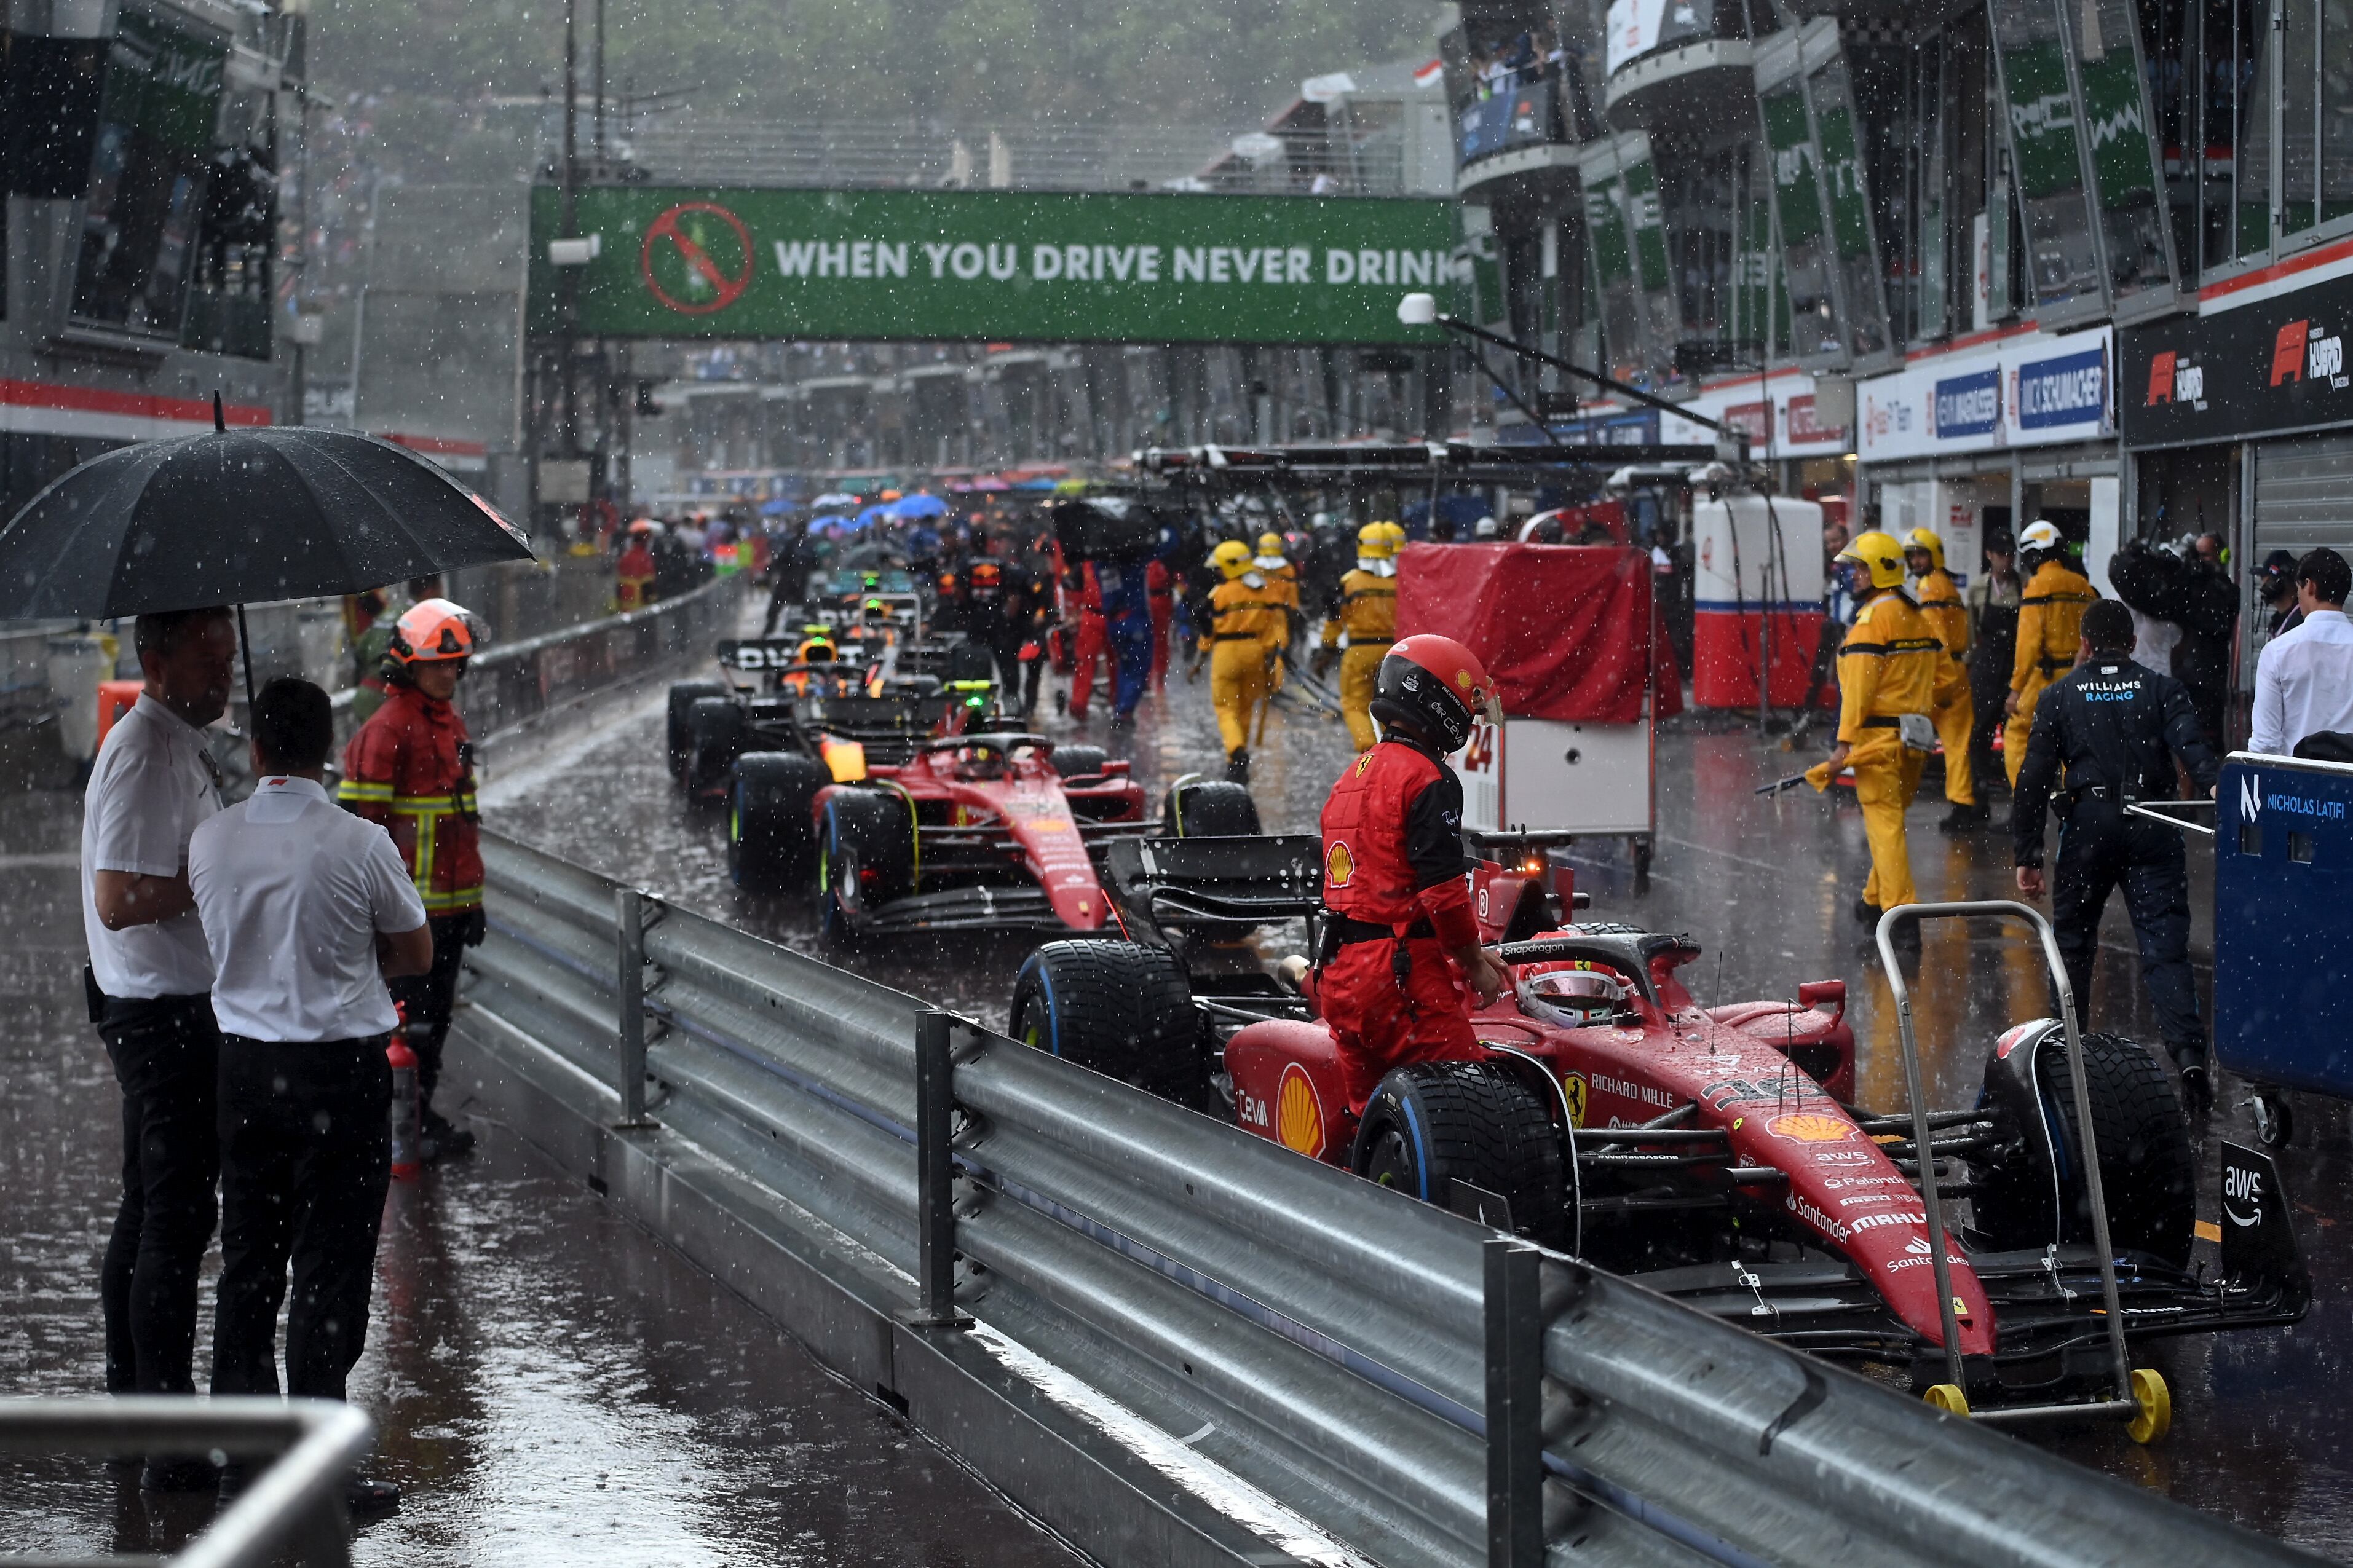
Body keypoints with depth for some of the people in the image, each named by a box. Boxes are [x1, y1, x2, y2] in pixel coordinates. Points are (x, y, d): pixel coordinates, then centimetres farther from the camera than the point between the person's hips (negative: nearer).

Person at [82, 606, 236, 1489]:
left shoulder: (178, 746, 15)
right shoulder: (144, 756, -18)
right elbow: (119, 901, -25)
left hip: (166, 1009, 11)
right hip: (164, 1012, -11)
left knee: (148, 1210, 18)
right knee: (176, 1219, -9)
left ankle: (131, 1401, 28)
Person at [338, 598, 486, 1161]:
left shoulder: (451, 724, 16)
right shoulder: (387, 730, -13)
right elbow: (359, 820, -14)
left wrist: (472, 897, 24)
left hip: (451, 900, 8)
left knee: (436, 1011, 14)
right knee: (410, 1014, -5)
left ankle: (424, 1112, 23)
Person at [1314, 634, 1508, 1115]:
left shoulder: (1352, 777, 19)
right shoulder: (1427, 778, -10)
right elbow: (1442, 889, -16)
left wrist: (1466, 950, 22)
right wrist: (1474, 964, -1)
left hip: (1338, 973, 9)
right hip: (1400, 970, -9)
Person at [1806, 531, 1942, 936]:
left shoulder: (1873, 618, -12)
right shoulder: (1921, 618, 13)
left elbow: (1859, 688, -17)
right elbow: (1934, 682, 16)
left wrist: (1844, 743, -17)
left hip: (1879, 736, -8)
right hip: (1915, 738, 8)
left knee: (1884, 822, -7)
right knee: (1890, 818, 18)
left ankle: (1902, 914, -10)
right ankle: (1876, 900, 28)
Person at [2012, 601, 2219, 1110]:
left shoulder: (2060, 696, 8)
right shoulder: (2162, 689, 8)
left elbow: (2034, 779, 4)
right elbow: (2189, 742, -12)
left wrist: (2026, 855, 6)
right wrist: (2212, 782, -28)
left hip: (2088, 825, 0)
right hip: (2152, 833, 0)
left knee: (2073, 939, 18)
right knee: (2165, 947, -5)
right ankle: (2189, 1053, -21)